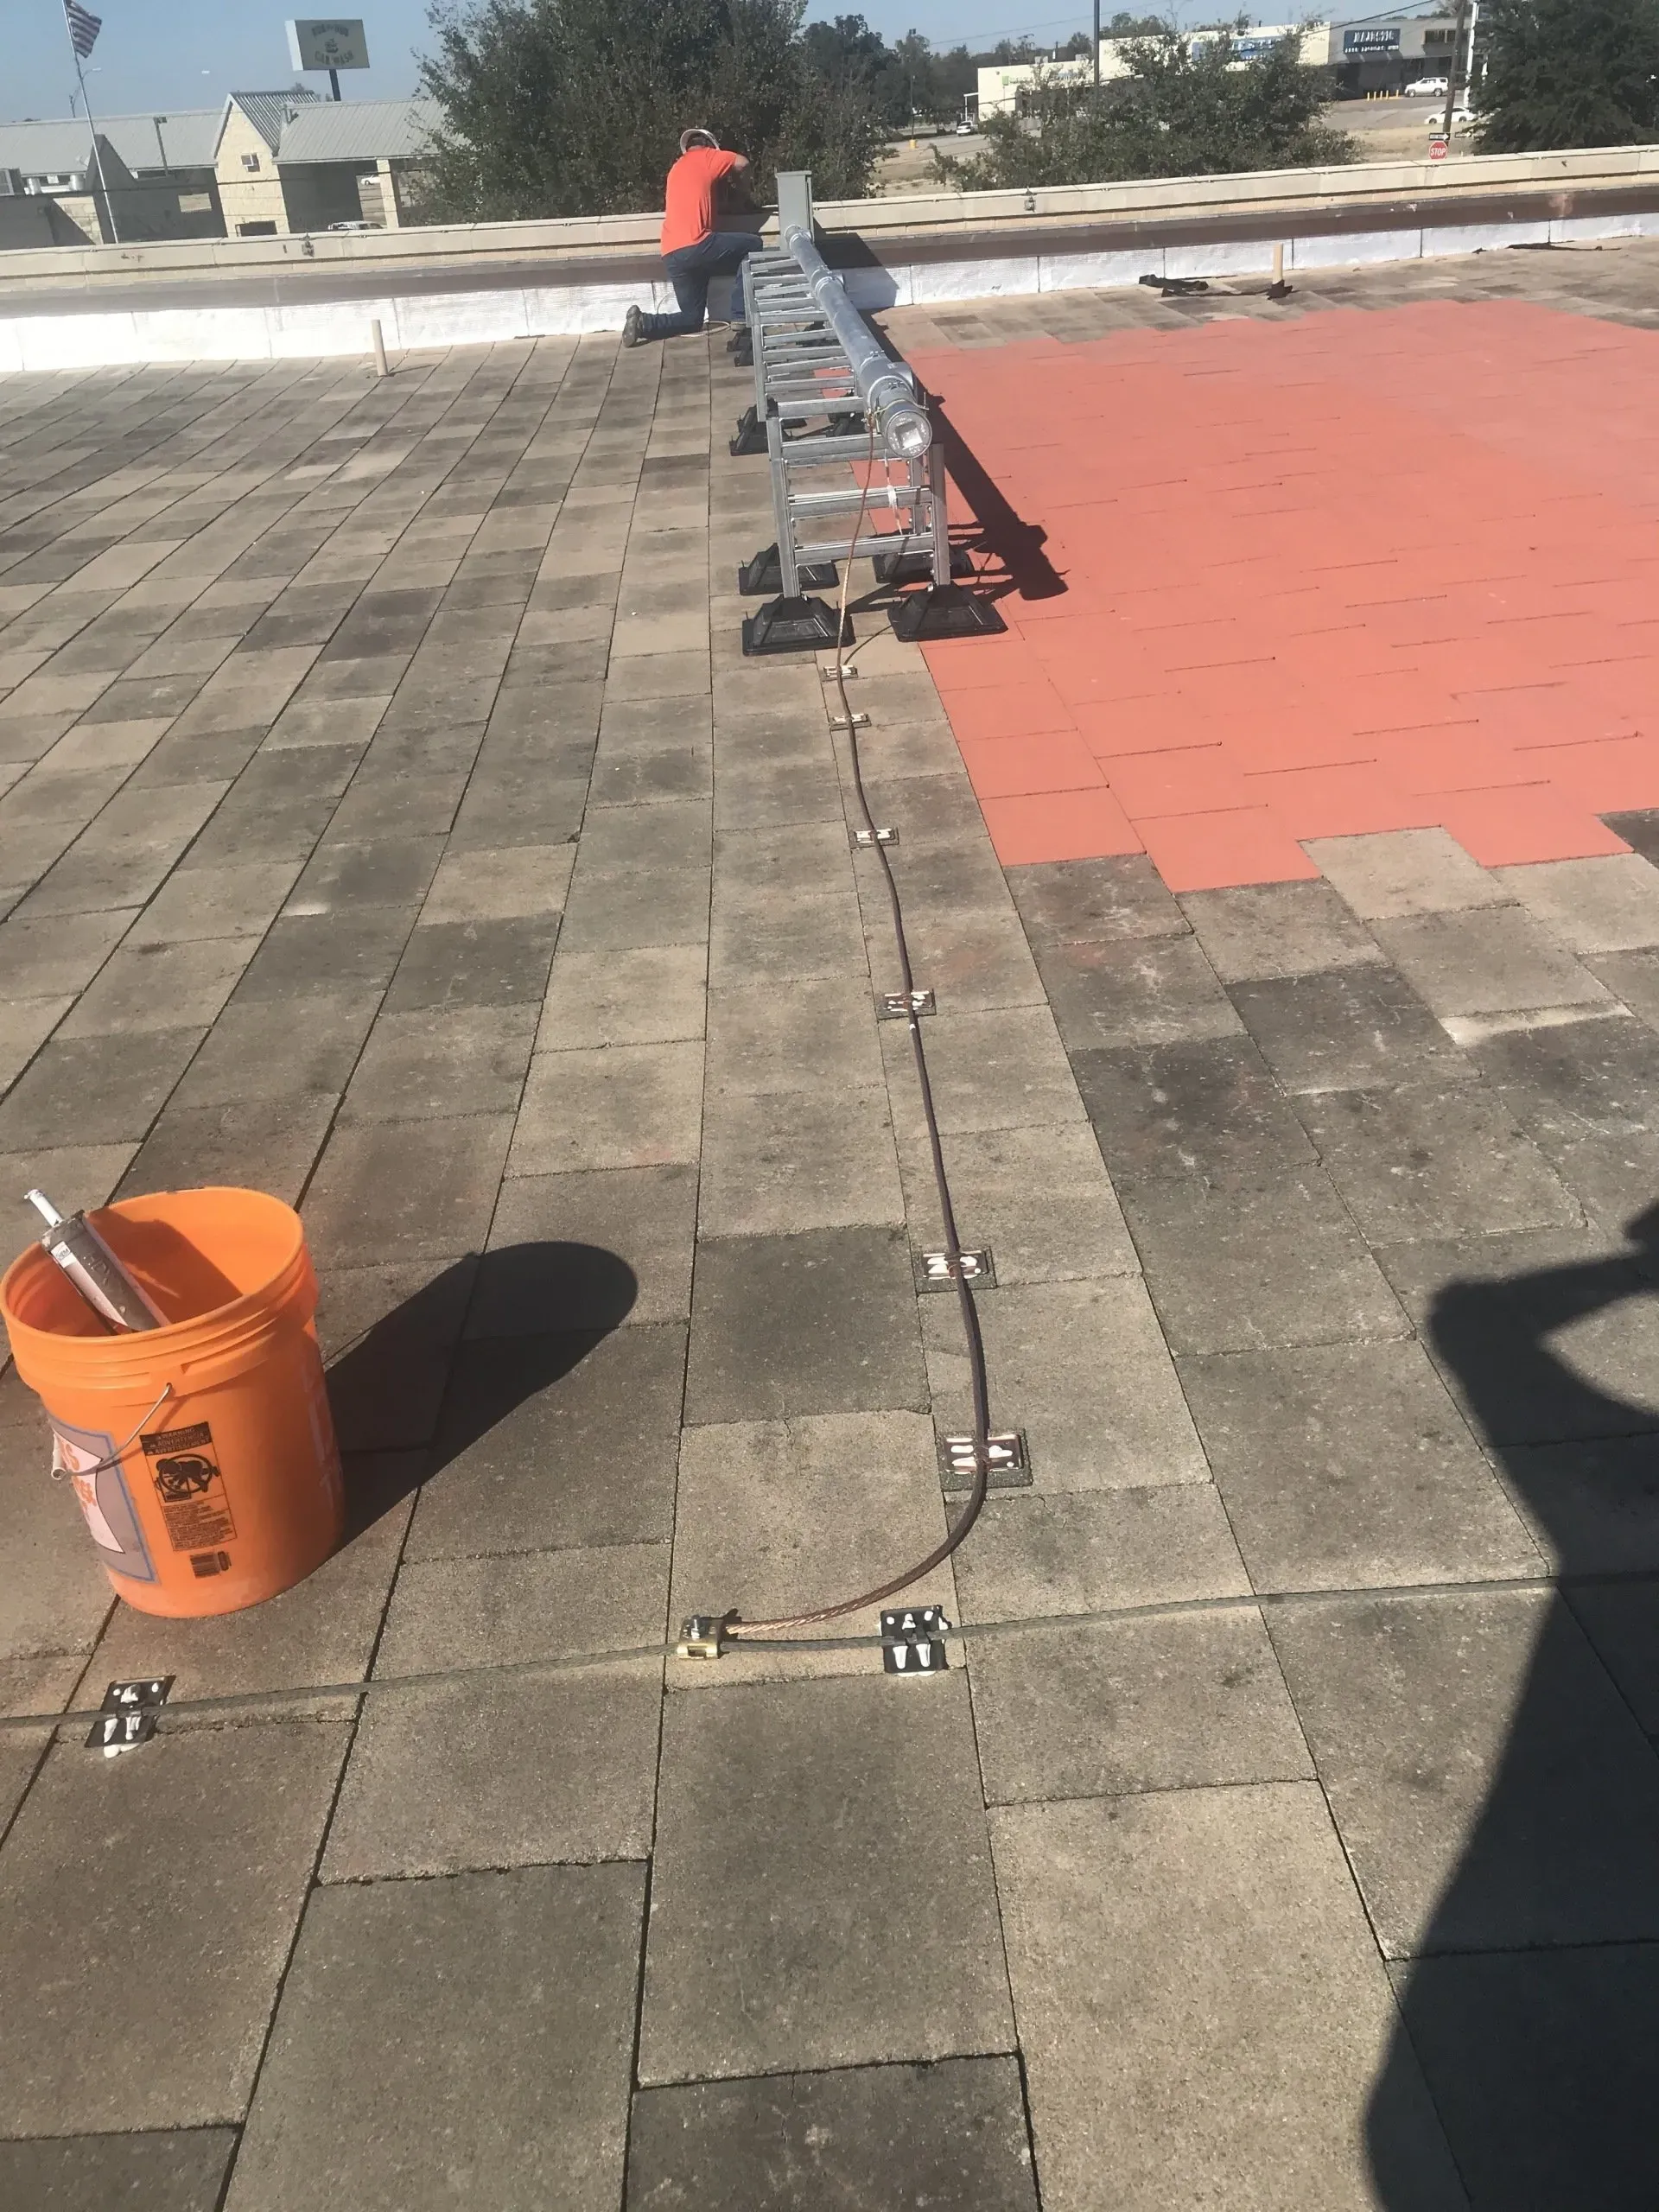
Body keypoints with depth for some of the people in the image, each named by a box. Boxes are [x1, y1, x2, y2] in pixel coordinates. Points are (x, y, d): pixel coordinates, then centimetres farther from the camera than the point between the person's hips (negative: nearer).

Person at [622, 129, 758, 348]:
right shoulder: (706, 157, 8)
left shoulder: (677, 168, 31)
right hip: (693, 246, -7)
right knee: (751, 245, 8)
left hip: (673, 255, 7)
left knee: (692, 320, 14)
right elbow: (743, 163, 3)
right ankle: (740, 317, -2)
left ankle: (642, 323, -7)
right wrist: (738, 177, 23)